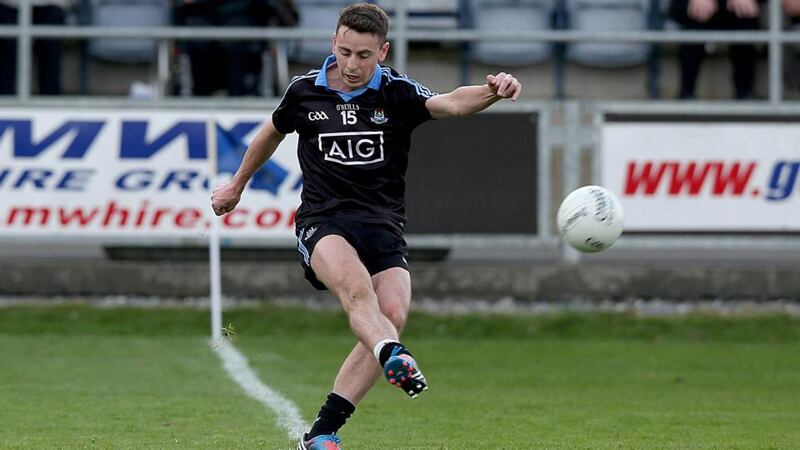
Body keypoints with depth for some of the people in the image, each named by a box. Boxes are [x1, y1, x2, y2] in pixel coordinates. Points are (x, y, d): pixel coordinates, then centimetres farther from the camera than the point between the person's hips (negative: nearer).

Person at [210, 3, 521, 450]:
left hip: (383, 224, 1)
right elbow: (272, 133, 27)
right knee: (356, 286, -33)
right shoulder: (305, 92, 6)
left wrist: (491, 92, -42)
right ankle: (394, 358, -63)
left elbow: (450, 104, -20)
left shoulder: (398, 93, 0)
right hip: (323, 222, -1)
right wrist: (236, 186, 39)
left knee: (393, 314, -21)